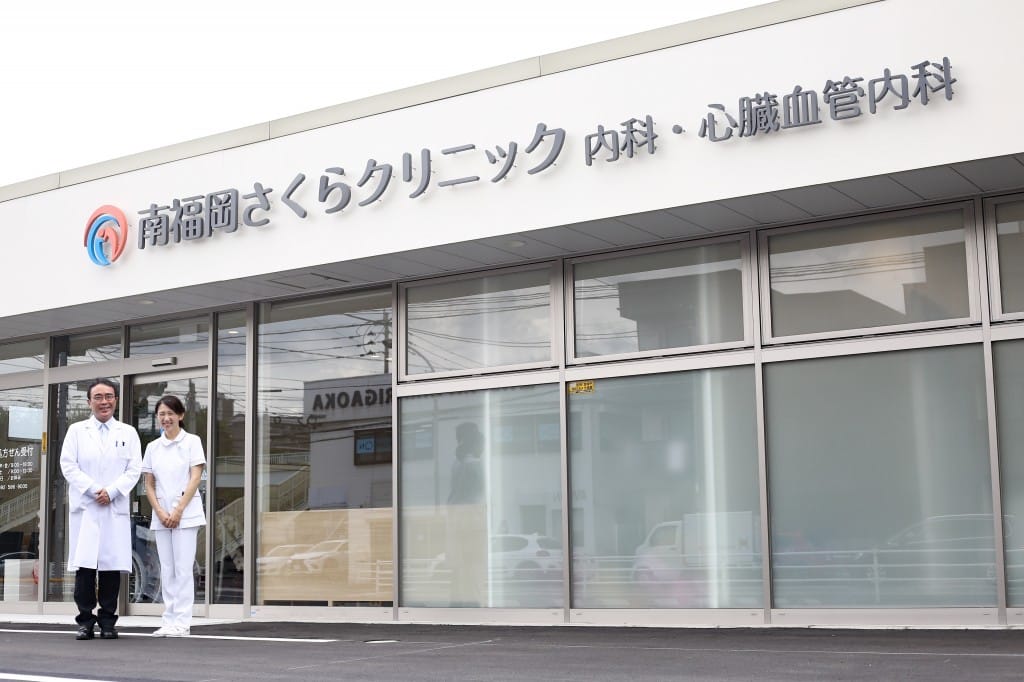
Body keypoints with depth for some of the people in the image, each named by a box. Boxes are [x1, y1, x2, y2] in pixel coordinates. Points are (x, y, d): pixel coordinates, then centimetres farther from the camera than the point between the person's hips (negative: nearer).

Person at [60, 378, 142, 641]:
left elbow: (134, 469, 5)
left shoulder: (128, 433, 13)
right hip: (85, 507, -1)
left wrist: (111, 491, -9)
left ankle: (107, 621, 5)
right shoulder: (77, 431, 11)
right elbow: (68, 465, 1)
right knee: (84, 565, -5)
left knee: (112, 564, -2)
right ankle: (85, 621, 1)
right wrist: (94, 490, -10)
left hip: (116, 507, 1)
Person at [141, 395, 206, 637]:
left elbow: (195, 478, -6)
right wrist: (160, 512, -4)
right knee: (167, 570, 5)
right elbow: (149, 485, 10)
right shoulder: (153, 447, 11)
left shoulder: (192, 442, 0)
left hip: (186, 513, -4)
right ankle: (169, 621, 8)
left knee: (183, 568, -6)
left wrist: (178, 511, -12)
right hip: (161, 515, 4)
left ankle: (182, 622, -5)